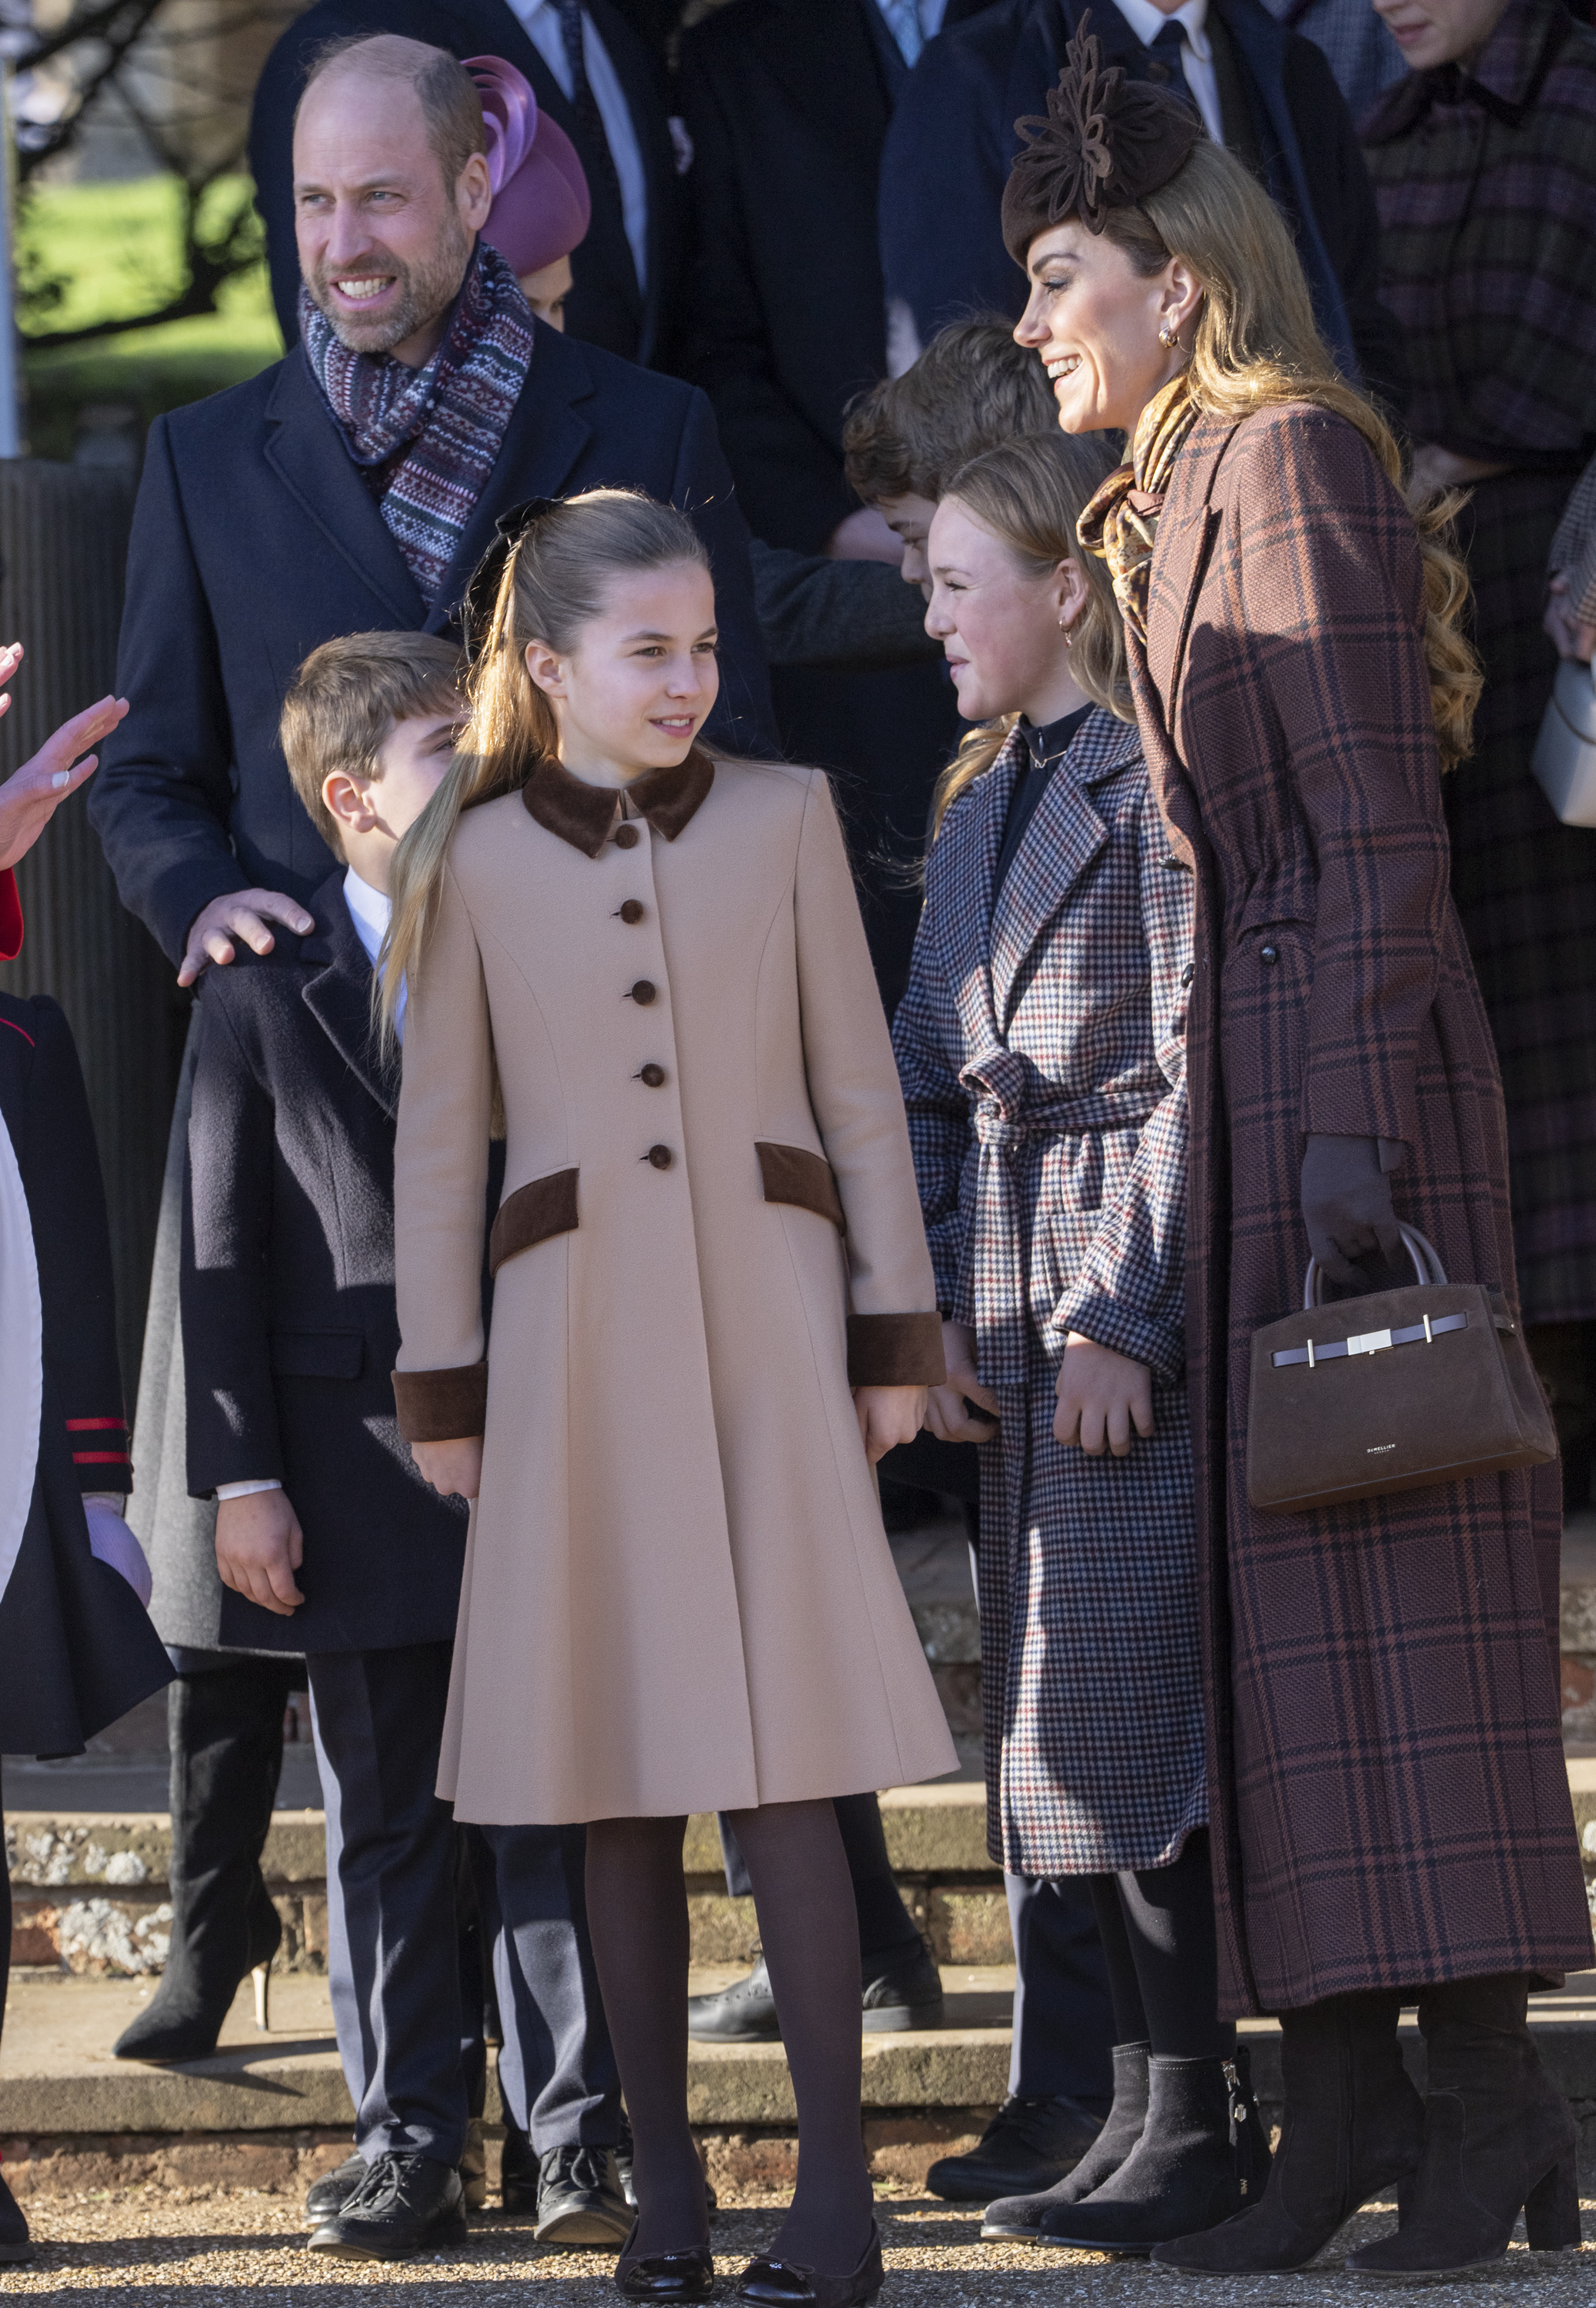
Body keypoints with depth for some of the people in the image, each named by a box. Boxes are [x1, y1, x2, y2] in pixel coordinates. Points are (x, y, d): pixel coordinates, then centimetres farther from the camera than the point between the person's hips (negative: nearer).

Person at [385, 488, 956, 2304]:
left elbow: (859, 1089, 8)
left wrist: (895, 1335, 4)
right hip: (578, 1338, 1)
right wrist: (440, 1388, 5)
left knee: (783, 1763, -7)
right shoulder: (475, 863, 5)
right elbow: (436, 1145, 8)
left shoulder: (783, 819, 6)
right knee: (619, 1785, 2)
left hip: (769, 1331, -1)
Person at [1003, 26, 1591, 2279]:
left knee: (1369, 1551, -10)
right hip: (1237, 1076, 9)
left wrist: (1350, 1130, -22)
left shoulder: (1288, 459, -8)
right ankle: (1346, 2096, 6)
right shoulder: (1179, 494, 19)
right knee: (1266, 1556, 5)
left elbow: (1380, 822, -15)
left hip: (1335, 1062, -9)